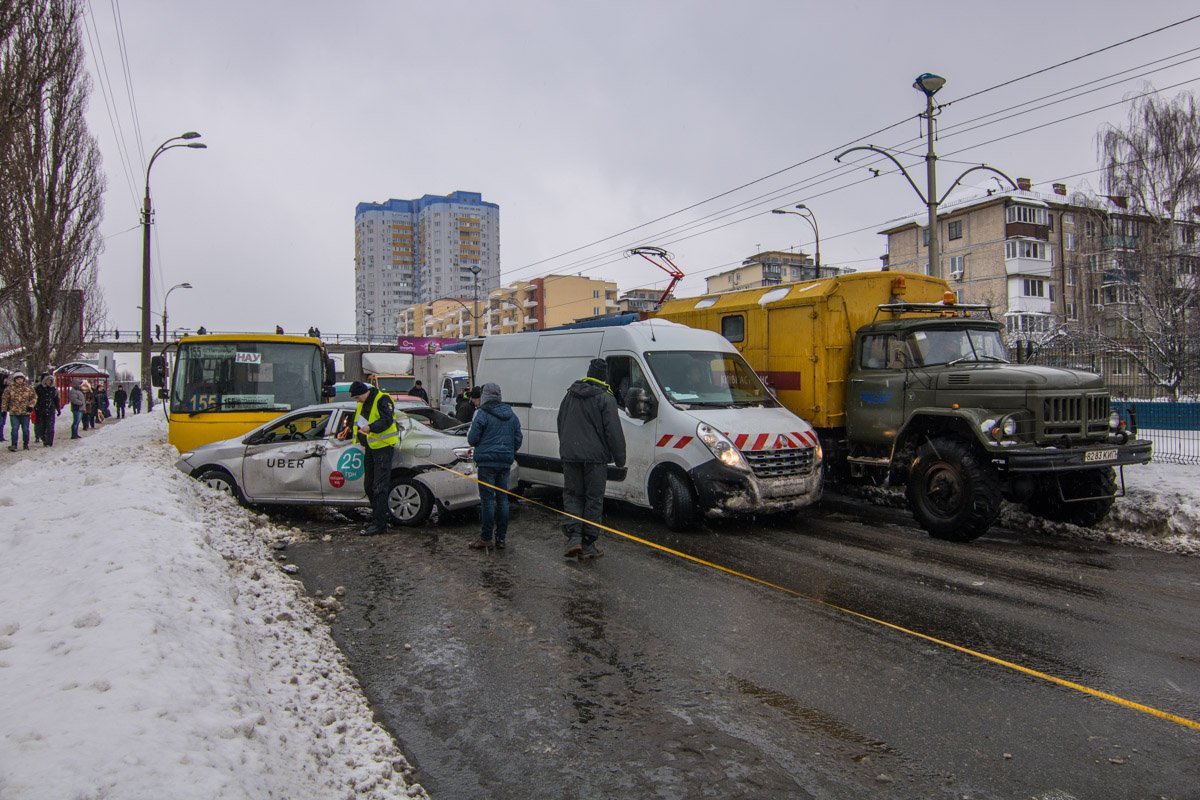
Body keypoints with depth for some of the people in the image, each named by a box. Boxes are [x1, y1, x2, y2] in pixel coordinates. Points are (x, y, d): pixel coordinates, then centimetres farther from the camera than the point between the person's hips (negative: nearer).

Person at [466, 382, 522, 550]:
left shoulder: (482, 414, -8)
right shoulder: (511, 416, 12)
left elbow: (472, 439, -8)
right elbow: (518, 440, 13)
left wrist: (470, 430, 13)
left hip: (487, 462, -5)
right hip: (505, 463, 6)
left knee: (487, 499, -2)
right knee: (502, 498, 9)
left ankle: (486, 538, 1)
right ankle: (501, 538, 12)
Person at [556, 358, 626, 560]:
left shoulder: (570, 394, 12)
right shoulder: (605, 398, -8)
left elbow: (560, 424, 20)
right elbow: (613, 431, -11)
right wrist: (620, 459, -3)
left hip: (569, 455, 4)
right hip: (595, 457, -4)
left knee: (572, 495, 14)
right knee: (593, 499, 5)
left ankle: (574, 536, -3)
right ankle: (587, 545, 7)